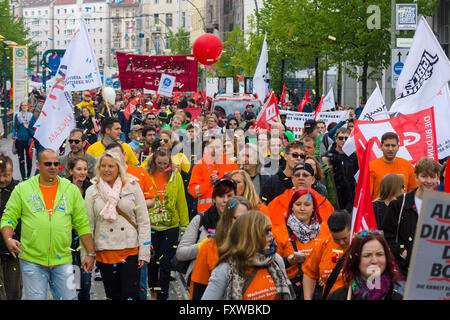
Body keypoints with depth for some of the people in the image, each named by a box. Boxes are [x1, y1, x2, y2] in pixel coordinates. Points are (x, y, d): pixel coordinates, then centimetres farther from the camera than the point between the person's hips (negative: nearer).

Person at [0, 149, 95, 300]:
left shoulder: (71, 190, 7)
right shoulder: (22, 189, 3)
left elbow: (83, 224, 9)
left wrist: (90, 253, 6)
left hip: (62, 260, 1)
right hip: (32, 260, -1)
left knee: (69, 297, 1)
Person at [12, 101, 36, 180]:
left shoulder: (31, 116, 4)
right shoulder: (17, 116, 7)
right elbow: (15, 127, 11)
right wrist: (14, 136, 0)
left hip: (28, 140, -1)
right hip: (19, 140, 1)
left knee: (29, 159, 3)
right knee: (21, 159, -1)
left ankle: (28, 176, 18)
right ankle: (23, 177, 2)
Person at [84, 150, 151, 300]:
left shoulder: (132, 187, 4)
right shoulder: (92, 191, 6)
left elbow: (143, 221, 4)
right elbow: (87, 224, 6)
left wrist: (144, 253, -2)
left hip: (130, 251, -1)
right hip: (104, 252, 1)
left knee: (131, 295, -6)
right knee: (113, 295, 6)